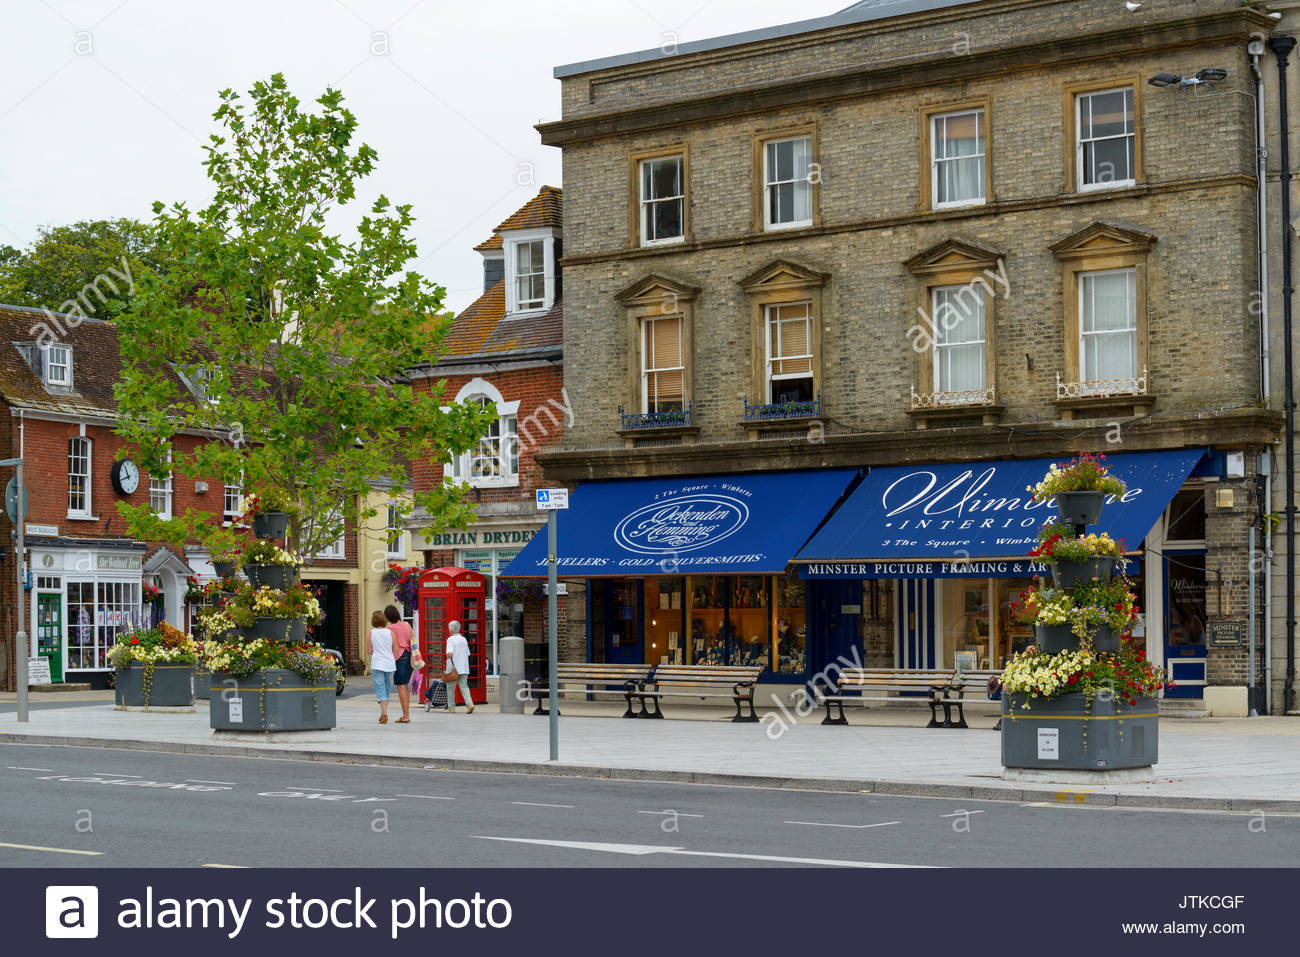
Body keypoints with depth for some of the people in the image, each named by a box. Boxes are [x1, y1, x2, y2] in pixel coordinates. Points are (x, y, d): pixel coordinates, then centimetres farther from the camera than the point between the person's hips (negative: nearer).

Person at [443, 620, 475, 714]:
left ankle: (451, 708, 13)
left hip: (453, 669, -5)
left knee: (451, 689, 8)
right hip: (464, 668, 5)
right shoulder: (464, 639, 12)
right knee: (464, 686, 1)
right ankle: (469, 703, -20)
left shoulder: (450, 639, -8)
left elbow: (450, 654, -22)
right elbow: (467, 654, 17)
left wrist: (453, 666, -18)